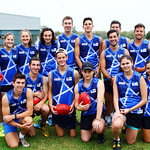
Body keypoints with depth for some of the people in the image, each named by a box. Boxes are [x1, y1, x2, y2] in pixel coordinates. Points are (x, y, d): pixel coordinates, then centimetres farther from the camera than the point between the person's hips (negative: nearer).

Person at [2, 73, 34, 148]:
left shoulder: (28, 92, -19)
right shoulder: (6, 97, -23)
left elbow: (30, 112, -19)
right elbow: (6, 118, -18)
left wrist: (13, 116, -27)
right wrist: (21, 126, -31)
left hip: (23, 117, 2)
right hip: (10, 122, -1)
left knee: (29, 120, -34)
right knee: (14, 145, -18)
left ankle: (21, 137, -2)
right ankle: (8, 134, 18)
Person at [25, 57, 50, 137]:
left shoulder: (43, 78, 0)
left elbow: (46, 95, -1)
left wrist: (41, 103, -21)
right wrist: (35, 94, -17)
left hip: (38, 103, 2)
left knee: (46, 109, -32)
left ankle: (43, 124, 4)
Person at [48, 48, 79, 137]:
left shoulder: (74, 73, -2)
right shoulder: (52, 74, 1)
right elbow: (50, 91, 5)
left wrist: (73, 104, -11)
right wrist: (50, 104, -9)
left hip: (70, 107, 0)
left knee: (73, 135, 6)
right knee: (60, 135, 8)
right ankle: (56, 124, 38)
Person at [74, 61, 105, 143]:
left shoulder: (99, 83, -11)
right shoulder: (78, 86, 1)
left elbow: (100, 101, -21)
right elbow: (76, 103, 6)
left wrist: (98, 119, -31)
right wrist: (79, 107, -21)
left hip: (98, 111, -3)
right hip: (85, 113, 3)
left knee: (98, 128, -33)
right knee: (85, 139, 0)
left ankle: (101, 134, 6)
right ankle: (91, 128, 34)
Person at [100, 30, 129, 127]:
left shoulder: (124, 51, 9)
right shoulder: (104, 53, 10)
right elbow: (103, 68, 3)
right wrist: (110, 78, -12)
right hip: (108, 81, 1)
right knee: (108, 101, 8)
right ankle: (108, 120, 23)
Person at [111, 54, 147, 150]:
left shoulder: (139, 77, -4)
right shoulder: (117, 77, 1)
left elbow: (144, 100, -4)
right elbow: (115, 96, -2)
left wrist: (129, 110, -11)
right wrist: (117, 111, -18)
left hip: (136, 111, 0)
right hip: (121, 109, 0)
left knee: (130, 142, 9)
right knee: (116, 125, -36)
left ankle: (128, 127, 43)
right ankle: (117, 139, 0)